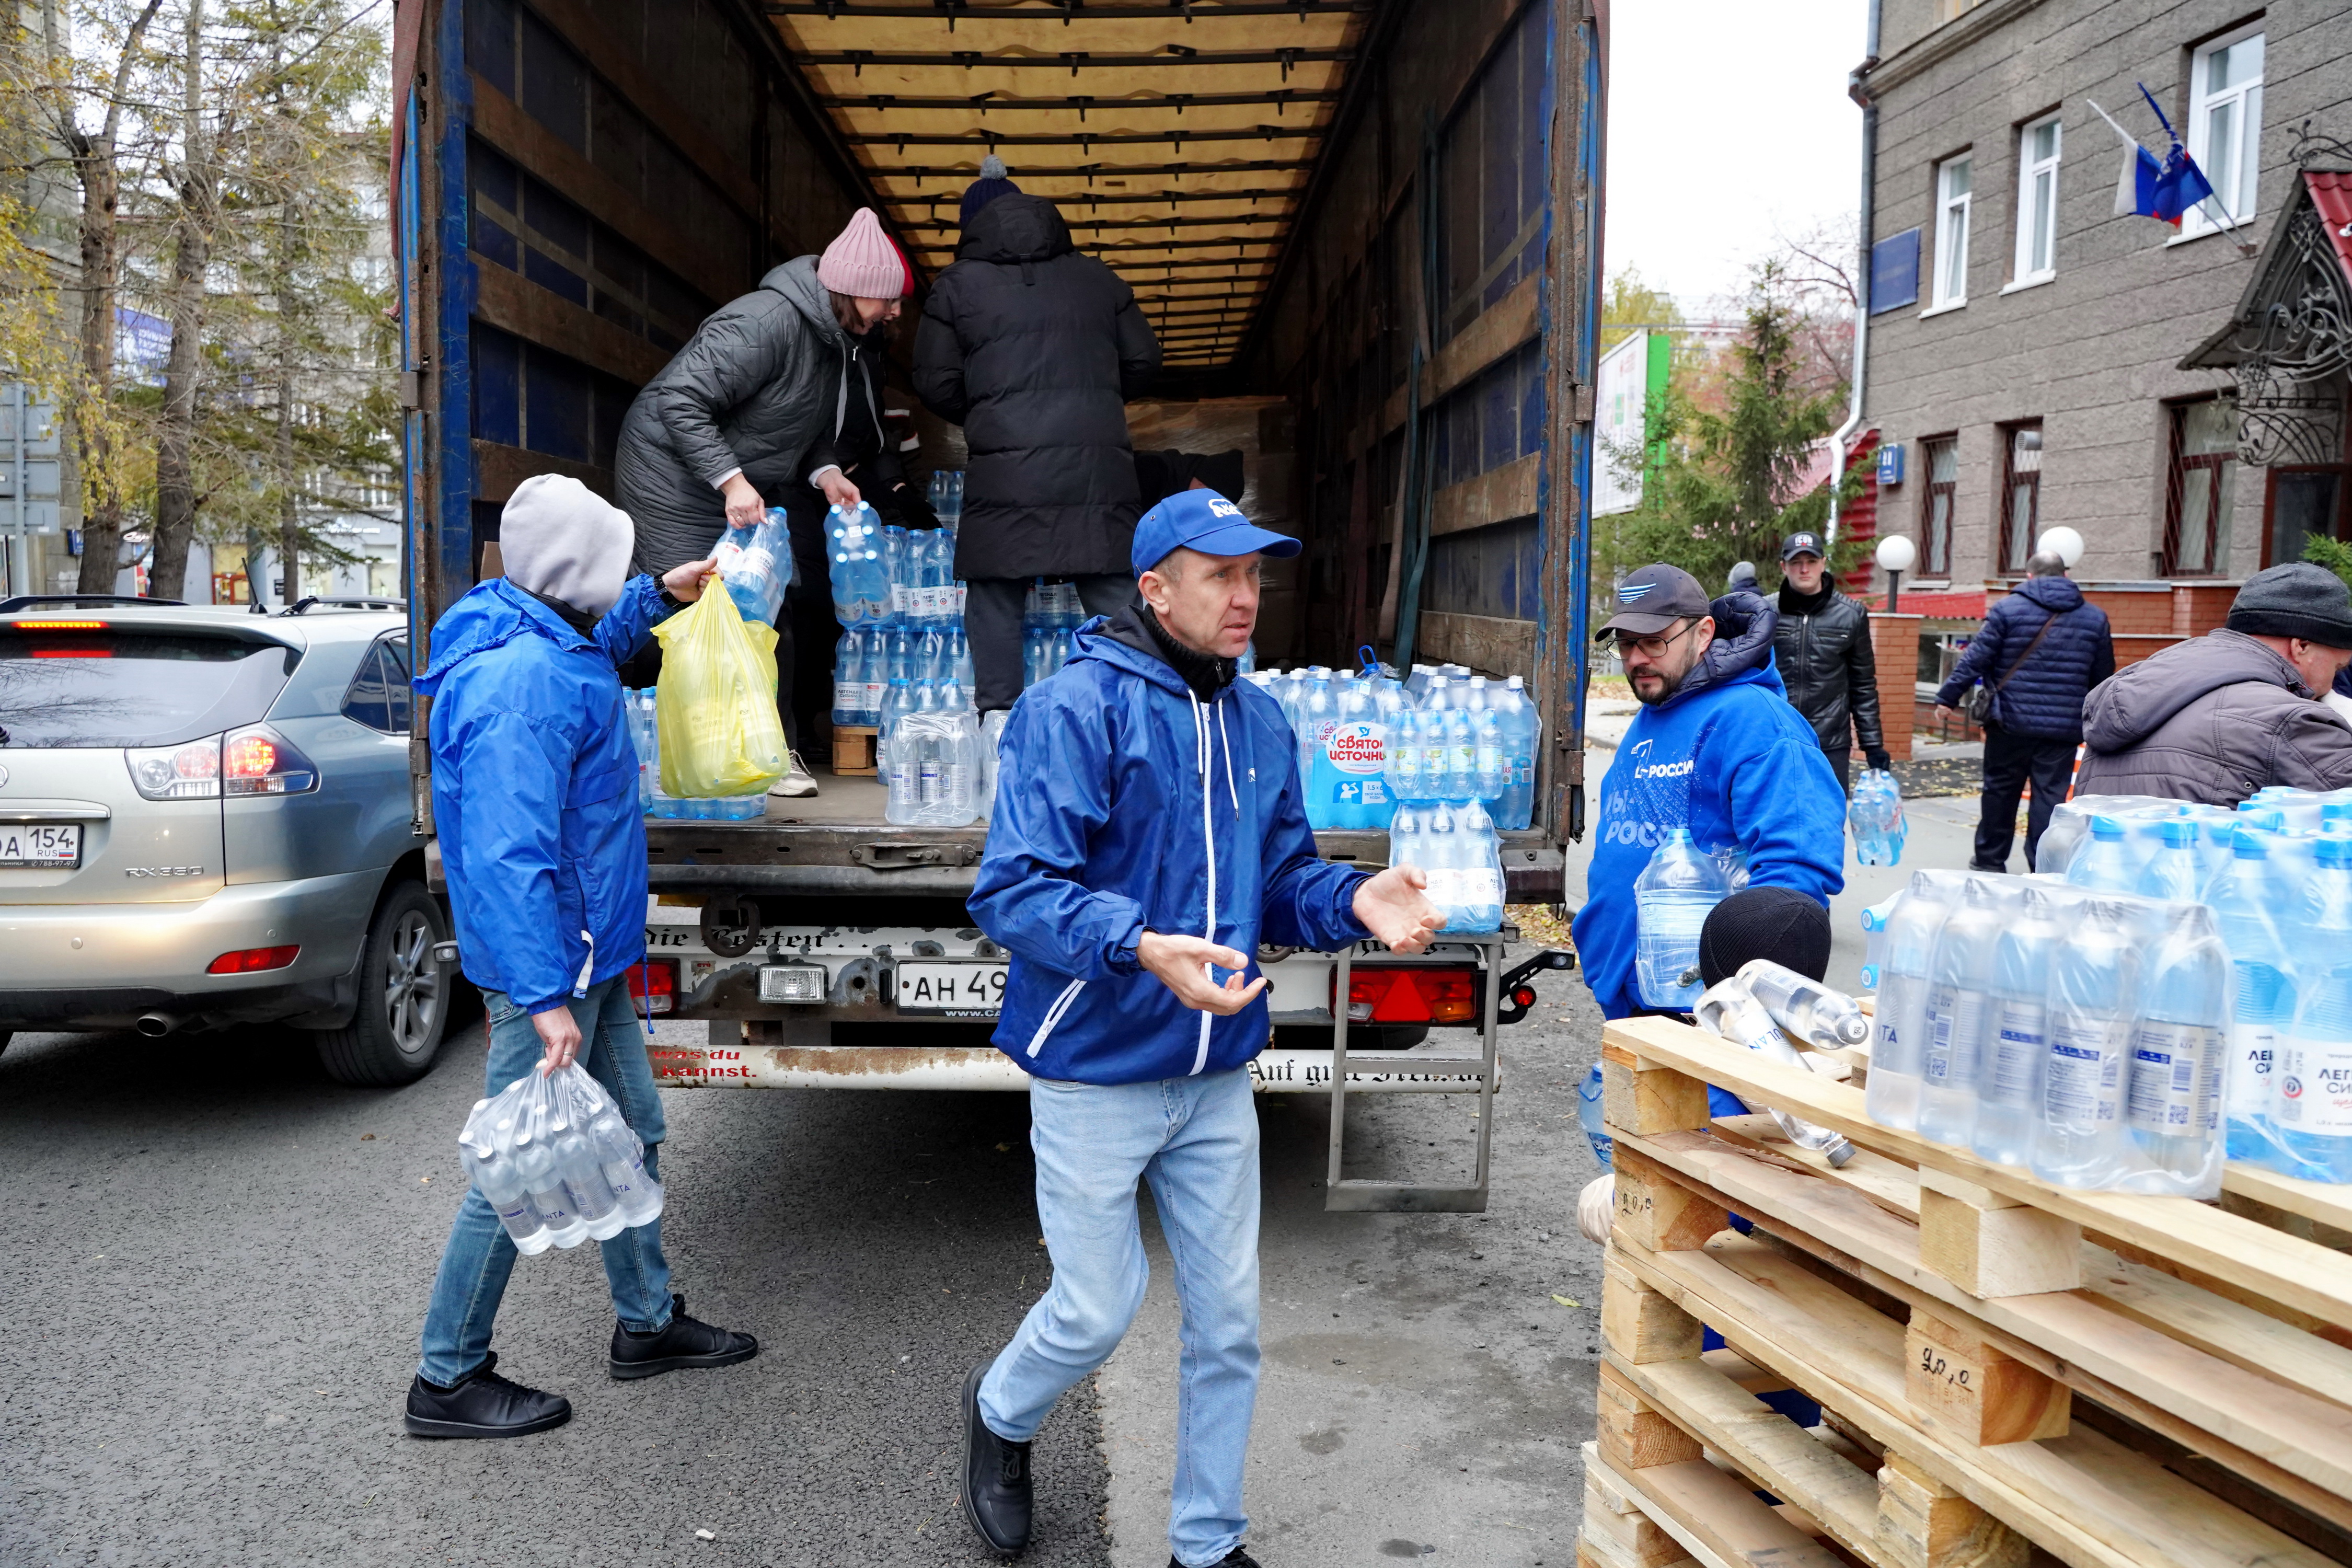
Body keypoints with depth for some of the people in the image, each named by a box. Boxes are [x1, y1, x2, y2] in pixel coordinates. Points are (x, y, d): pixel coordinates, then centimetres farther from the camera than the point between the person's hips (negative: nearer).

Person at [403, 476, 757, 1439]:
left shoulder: (547, 646, 6)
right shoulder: (523, 681, -26)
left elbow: (597, 646, 35)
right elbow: (510, 856, -31)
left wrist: (660, 597, 28)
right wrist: (546, 1000, -32)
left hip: (588, 957, 11)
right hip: (549, 964, -11)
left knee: (631, 1133, 20)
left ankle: (648, 1323, 35)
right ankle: (448, 1379, 18)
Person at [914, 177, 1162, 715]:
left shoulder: (957, 286, 8)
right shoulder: (1096, 278, 15)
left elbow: (935, 384, 8)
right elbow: (1143, 360, 18)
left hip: (1006, 471, -2)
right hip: (1101, 465, 2)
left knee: (995, 605, 6)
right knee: (1117, 599, 5)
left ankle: (997, 719, 5)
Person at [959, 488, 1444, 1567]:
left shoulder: (1259, 723, 6)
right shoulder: (1075, 707, -16)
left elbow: (1280, 880, 10)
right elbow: (1011, 890, -22)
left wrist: (1354, 902, -12)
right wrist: (1141, 946, -36)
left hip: (1217, 1077, 6)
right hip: (1095, 1073, -6)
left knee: (1228, 1321, 13)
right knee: (1098, 1311, 7)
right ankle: (1001, 1416, 42)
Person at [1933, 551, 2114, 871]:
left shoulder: (2007, 609, -3)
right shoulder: (2095, 617, 8)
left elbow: (1975, 659, -7)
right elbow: (2103, 677, 13)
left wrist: (1947, 697, -1)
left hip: (2012, 723, -2)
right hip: (2064, 728, 2)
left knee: (2000, 790, 10)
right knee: (2050, 797, 4)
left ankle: (1989, 860, 21)